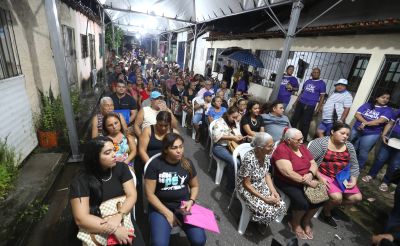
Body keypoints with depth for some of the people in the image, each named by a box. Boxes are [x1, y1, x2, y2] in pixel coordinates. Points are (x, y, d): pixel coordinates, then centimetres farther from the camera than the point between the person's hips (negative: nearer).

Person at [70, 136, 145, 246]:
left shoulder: (121, 168, -4)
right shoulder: (80, 181, -11)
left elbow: (132, 195, -6)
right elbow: (81, 219, -15)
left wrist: (118, 216, -23)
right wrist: (114, 230, -21)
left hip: (122, 220, 2)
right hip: (97, 228, -2)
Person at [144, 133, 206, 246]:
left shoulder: (187, 163, -1)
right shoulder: (155, 165, -10)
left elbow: (195, 186, 11)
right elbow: (150, 194, -9)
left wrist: (191, 201, -7)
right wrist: (168, 213, -12)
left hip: (184, 205, 2)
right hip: (160, 207, -1)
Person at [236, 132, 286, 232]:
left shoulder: (267, 155, -10)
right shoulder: (249, 159, -32)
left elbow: (266, 174, 4)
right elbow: (246, 184, -23)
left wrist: (274, 191, -8)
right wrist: (265, 198, -21)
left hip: (262, 186, 7)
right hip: (247, 189, -7)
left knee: (281, 205, -6)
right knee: (267, 211, -19)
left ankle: (263, 222, 21)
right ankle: (258, 223, 17)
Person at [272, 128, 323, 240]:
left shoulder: (302, 147, 4)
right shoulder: (281, 150, -20)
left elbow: (314, 164, 5)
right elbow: (289, 173, -26)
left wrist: (310, 174, -16)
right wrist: (308, 182, -24)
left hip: (306, 180, 7)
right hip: (287, 183, -7)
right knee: (302, 202, -25)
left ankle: (306, 221, 15)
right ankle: (295, 223, 8)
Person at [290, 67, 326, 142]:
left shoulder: (322, 83, 2)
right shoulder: (307, 81, 14)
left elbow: (322, 97, -1)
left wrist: (318, 108, -8)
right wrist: (296, 102, 15)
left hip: (310, 106, -4)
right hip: (300, 103, 4)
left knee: (305, 123, 0)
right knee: (294, 120, 4)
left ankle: (303, 139, 12)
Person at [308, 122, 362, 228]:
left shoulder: (349, 146, 6)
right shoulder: (321, 143, -15)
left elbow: (354, 165, 13)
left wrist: (354, 180, -1)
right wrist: (319, 177, -22)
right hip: (324, 175, -7)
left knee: (357, 197, -3)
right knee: (337, 197, -24)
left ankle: (331, 205, 20)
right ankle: (326, 212, 10)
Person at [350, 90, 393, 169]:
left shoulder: (387, 110, 0)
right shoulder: (367, 105, 5)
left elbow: (380, 121, -15)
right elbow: (357, 115, -3)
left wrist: (365, 124, -17)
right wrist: (365, 122, -17)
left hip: (371, 134, -2)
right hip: (356, 130, 2)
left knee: (363, 153, 6)